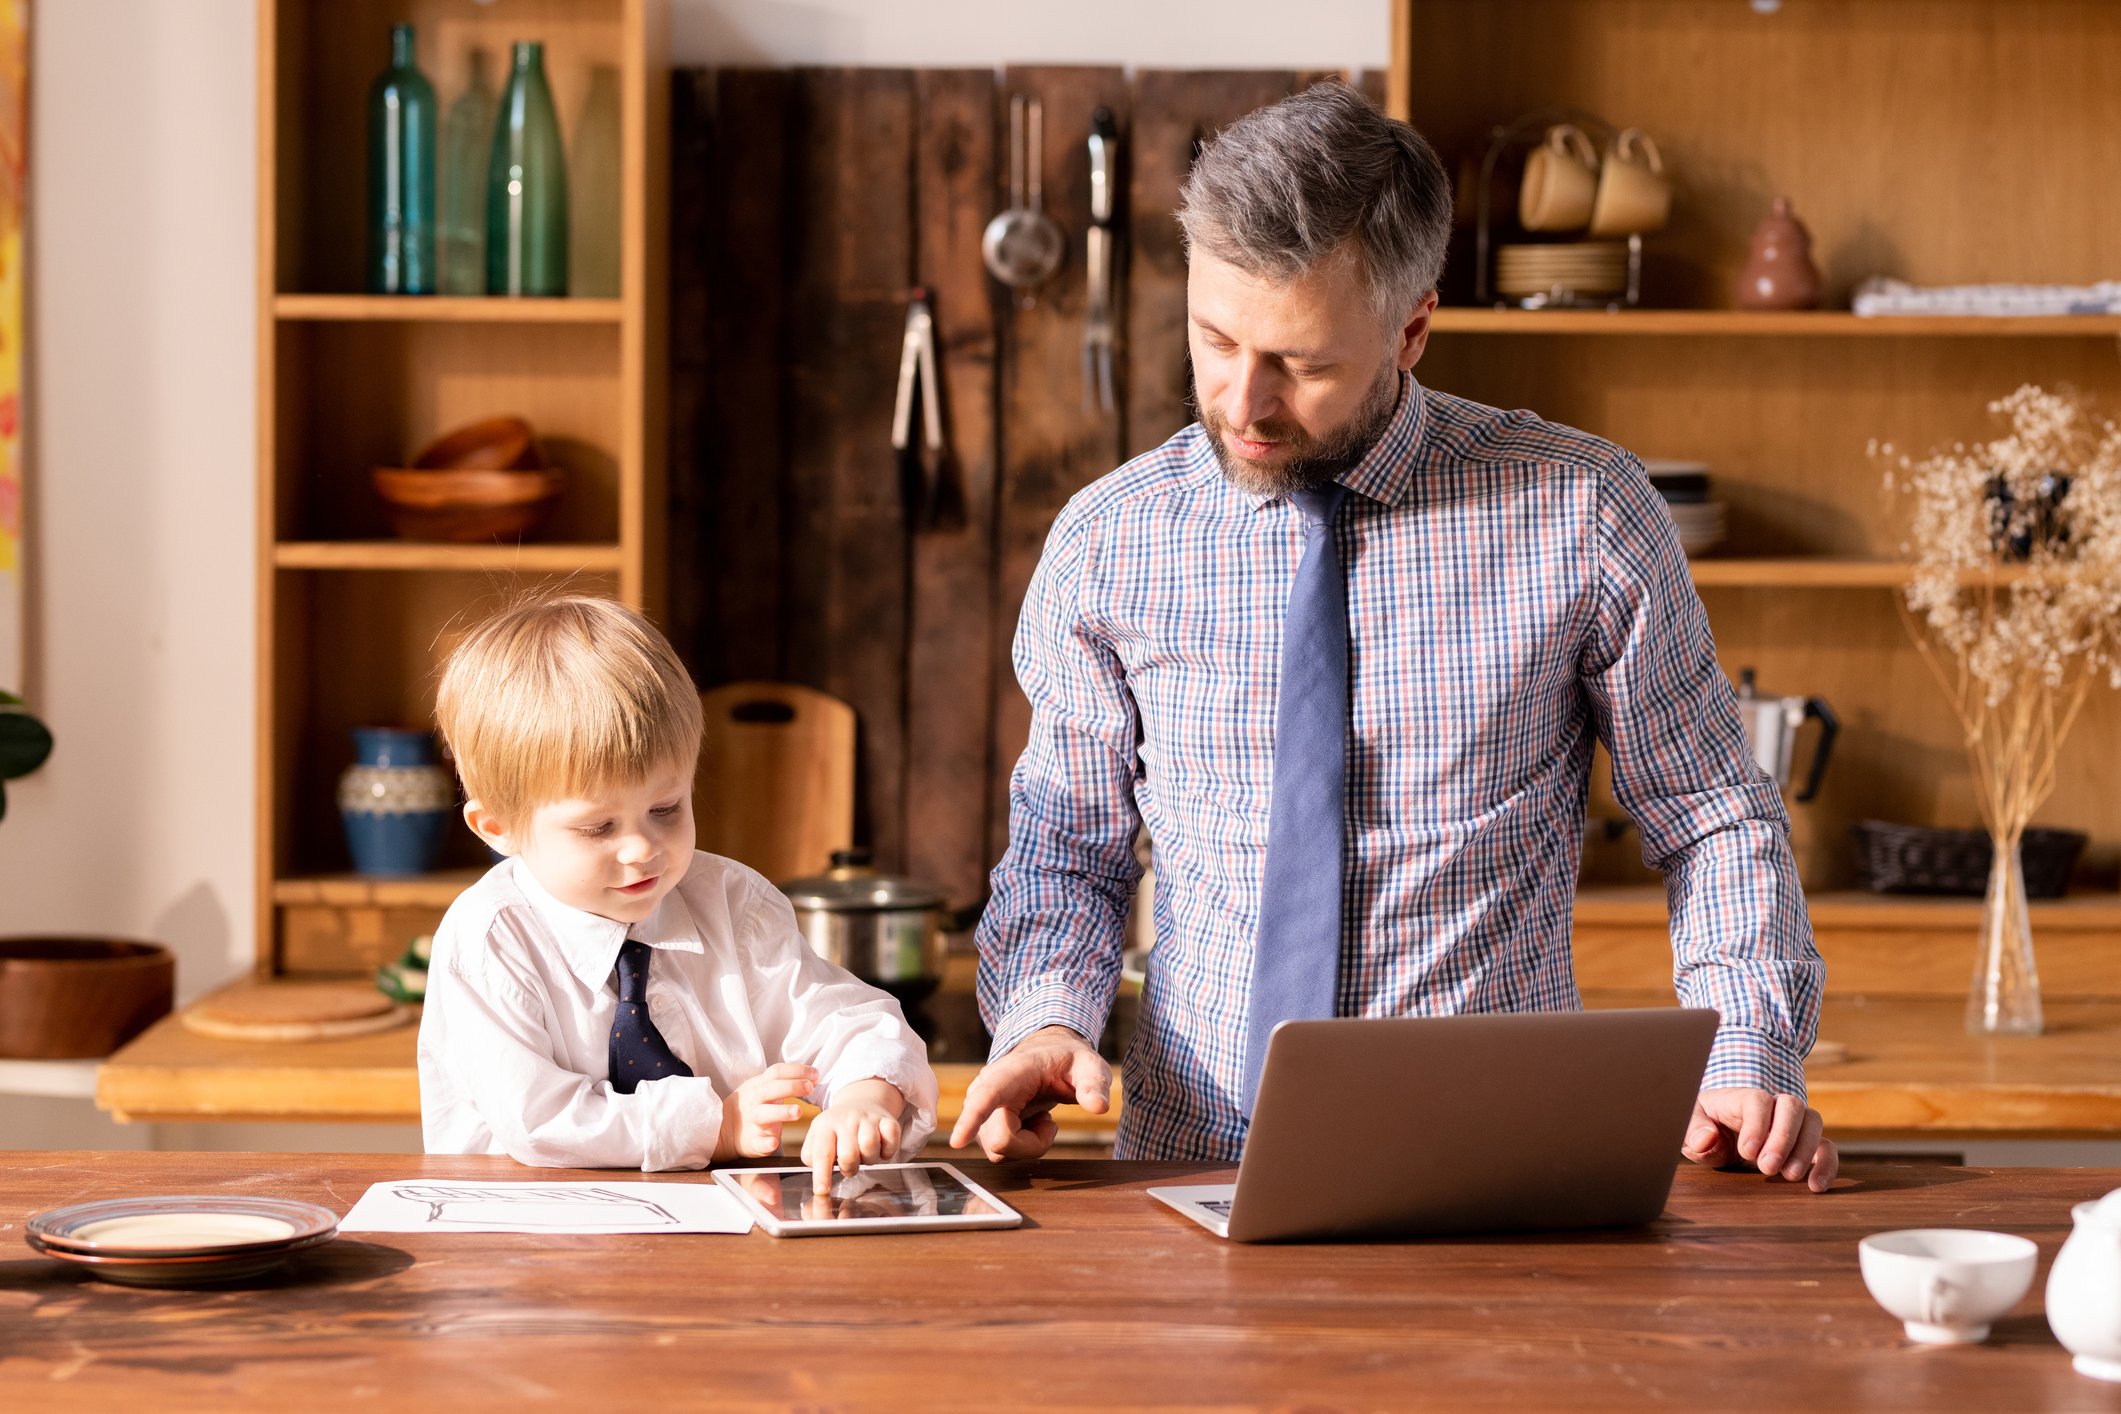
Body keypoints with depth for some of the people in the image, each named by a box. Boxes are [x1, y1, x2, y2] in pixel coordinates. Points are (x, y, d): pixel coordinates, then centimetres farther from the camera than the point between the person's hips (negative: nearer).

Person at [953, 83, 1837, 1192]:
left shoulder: (1581, 516, -1)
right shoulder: (1108, 542, 4)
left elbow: (1716, 820, 8)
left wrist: (1749, 1059, -7)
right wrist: (1044, 1013, -8)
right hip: (1189, 1172, 1)